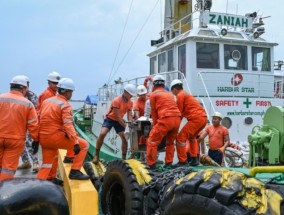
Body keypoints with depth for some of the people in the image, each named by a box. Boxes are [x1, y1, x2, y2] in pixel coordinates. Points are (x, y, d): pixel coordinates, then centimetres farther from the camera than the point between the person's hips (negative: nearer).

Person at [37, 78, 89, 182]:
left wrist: (36, 139, 28)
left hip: (43, 137, 8)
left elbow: (40, 120, 20)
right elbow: (68, 125, -23)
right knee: (84, 145, -1)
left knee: (48, 162, 26)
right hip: (55, 136, -8)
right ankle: (75, 171, 0)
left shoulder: (47, 101, 15)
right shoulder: (65, 105, -9)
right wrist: (76, 142, -30)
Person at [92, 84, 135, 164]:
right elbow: (117, 116, -26)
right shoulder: (116, 100, -26)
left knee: (124, 138, -3)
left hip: (119, 120, 6)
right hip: (110, 119, -6)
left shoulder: (130, 102, -6)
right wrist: (126, 126, -24)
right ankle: (96, 155, -12)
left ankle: (124, 158, 10)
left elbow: (129, 115, -3)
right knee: (102, 134, -26)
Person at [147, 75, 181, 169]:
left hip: (166, 119, -6)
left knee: (152, 141, 4)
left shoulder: (153, 94, 10)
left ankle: (151, 164, 2)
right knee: (170, 142, 24)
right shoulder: (170, 94, 27)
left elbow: (153, 111, 10)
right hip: (177, 118, 6)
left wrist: (155, 124, 19)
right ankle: (168, 163, 22)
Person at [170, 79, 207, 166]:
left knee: (180, 138, -6)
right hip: (204, 117, 10)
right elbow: (184, 111, 20)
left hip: (196, 118, -10)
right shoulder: (186, 94, 25)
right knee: (191, 136, 30)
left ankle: (182, 162, -3)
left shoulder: (180, 95, -3)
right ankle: (194, 159, 27)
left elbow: (179, 113, -5)